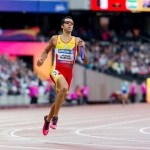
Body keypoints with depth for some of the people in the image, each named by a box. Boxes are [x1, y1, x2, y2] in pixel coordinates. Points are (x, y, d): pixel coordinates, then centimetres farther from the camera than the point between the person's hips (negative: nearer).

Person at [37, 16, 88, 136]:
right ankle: (55, 117, -21)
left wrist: (82, 48, -16)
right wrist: (42, 59, 0)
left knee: (59, 100, 14)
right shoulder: (55, 39, 3)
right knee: (64, 87, -34)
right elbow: (46, 51, 20)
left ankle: (48, 119, 44)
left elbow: (86, 61, 0)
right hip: (57, 70, -3)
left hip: (68, 73, 3)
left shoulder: (77, 41, 2)